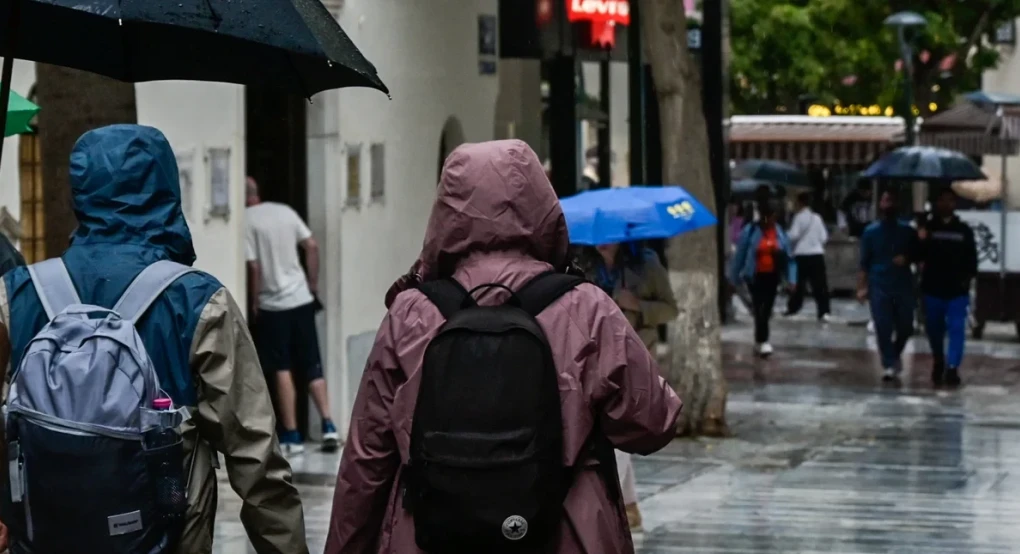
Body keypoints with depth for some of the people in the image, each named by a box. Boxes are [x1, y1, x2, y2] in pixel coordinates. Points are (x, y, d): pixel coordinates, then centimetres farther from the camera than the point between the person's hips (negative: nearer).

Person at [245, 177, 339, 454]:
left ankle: (292, 436, 1)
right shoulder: (285, 211, 6)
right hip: (301, 299, 4)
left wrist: (254, 302, -3)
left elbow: (254, 266, -14)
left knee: (282, 370, 1)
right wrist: (313, 283, 13)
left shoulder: (247, 220, -10)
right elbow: (312, 247, 4)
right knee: (312, 367, 10)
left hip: (272, 304, -4)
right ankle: (328, 426, 0)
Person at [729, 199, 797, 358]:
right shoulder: (750, 232, -9)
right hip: (755, 276, -4)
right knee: (760, 309, -11)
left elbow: (788, 257, 5)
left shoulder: (780, 233, 1)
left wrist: (791, 279, -2)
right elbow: (739, 256, -3)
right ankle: (763, 341, -8)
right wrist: (734, 279, 0)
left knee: (767, 309, 11)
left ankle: (759, 339, 26)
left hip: (772, 277, 4)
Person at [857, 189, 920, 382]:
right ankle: (889, 365, -3)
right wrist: (862, 287, -7)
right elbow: (864, 262, 2)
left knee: (905, 327, 6)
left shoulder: (907, 231, 6)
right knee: (883, 328, -8)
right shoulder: (871, 232, 3)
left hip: (904, 285, 2)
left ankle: (895, 355, 32)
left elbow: (918, 254, 14)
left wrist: (907, 259, -9)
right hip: (879, 286, -2)